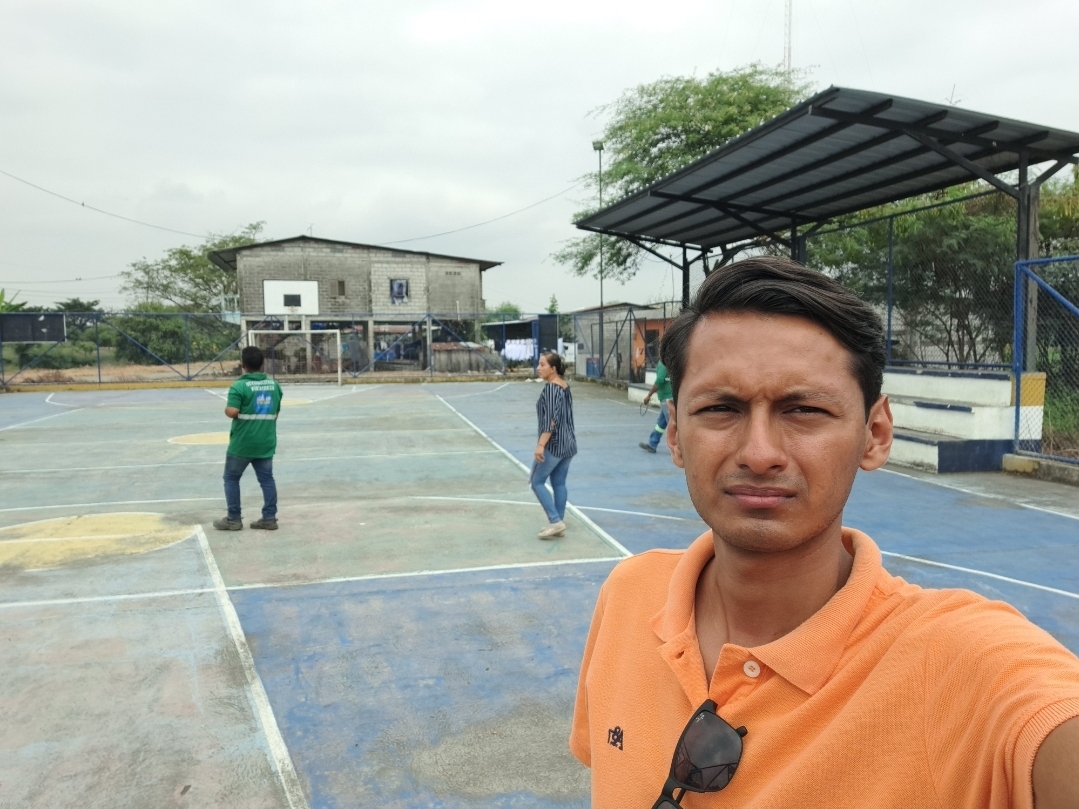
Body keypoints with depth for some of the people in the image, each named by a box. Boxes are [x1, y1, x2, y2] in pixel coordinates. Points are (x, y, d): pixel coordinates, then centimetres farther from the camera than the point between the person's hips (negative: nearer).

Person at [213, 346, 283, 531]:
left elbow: (232, 412, -23)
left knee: (231, 478, 10)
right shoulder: (274, 385, 4)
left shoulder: (239, 386, -14)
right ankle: (269, 518, 10)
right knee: (267, 479, 10)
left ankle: (233, 520, 13)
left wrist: (226, 407, -1)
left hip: (242, 443, -5)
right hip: (266, 442, 5)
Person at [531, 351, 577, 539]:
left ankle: (555, 521, -1)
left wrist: (540, 445, -26)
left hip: (554, 444, -9)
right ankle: (558, 523, 18)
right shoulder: (565, 386, 9)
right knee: (559, 483, 13)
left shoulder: (550, 388, -18)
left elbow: (551, 420, -24)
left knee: (537, 481, 2)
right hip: (568, 443, 9)